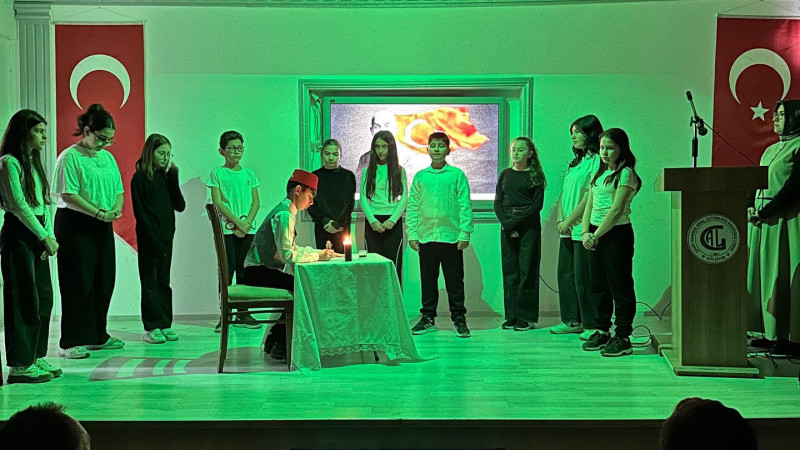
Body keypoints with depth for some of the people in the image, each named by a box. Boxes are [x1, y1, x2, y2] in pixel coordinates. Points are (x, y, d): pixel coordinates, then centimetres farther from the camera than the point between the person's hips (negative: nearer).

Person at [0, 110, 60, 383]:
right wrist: (45, 237, -14)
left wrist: (49, 235, 2)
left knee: (43, 297, 9)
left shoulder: (33, 162, 17)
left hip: (37, 235, 9)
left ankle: (36, 358, 17)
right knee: (24, 299, -7)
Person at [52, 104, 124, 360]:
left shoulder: (107, 157, 14)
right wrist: (98, 213, -21)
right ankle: (71, 342, 0)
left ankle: (97, 336, 22)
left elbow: (118, 189, 16)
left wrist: (117, 208, -5)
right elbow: (68, 194, -16)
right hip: (75, 225, -7)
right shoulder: (70, 156, -9)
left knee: (104, 281, 10)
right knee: (79, 283, -6)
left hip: (103, 227, 7)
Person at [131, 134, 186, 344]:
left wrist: (173, 178, -4)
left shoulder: (165, 177, 10)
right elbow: (140, 212, -10)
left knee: (164, 281, 9)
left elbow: (180, 206, 4)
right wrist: (154, 240, -16)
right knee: (150, 282, 0)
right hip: (149, 239, -6)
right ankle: (151, 328, 2)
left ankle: (165, 324, 14)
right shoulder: (140, 179, -6)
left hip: (166, 237, 6)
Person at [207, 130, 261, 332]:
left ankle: (243, 312, 11)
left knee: (244, 270, 5)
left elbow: (256, 202, 9)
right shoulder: (217, 173, 3)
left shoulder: (249, 173, 12)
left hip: (248, 229, 3)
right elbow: (218, 202, -5)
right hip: (227, 229, -3)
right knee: (227, 269, -7)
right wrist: (238, 222, -12)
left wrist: (247, 223, -7)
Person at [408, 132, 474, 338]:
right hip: (426, 237, 2)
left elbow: (465, 206, 0)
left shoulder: (457, 175, 2)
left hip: (451, 237, -2)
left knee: (454, 280, 2)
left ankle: (459, 318, 10)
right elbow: (412, 207, 10)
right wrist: (412, 234, 3)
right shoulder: (420, 176, 9)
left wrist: (465, 234, -6)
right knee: (428, 280, 8)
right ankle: (428, 318, 17)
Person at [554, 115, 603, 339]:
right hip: (568, 229, 9)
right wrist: (560, 220, 3)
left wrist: (569, 221, -13)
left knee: (583, 277, -6)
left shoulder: (596, 161, -9)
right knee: (565, 275, 11)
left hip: (583, 228, -9)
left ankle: (591, 325, 1)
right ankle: (571, 321, 21)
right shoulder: (575, 162, 18)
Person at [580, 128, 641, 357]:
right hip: (595, 235, 8)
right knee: (597, 285, 11)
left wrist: (597, 235, -16)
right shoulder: (598, 174, 16)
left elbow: (616, 209, -15)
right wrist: (586, 232, -1)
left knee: (620, 285, -4)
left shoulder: (625, 174, -8)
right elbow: (589, 205, 14)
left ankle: (623, 337, 0)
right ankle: (602, 331, 21)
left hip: (617, 233, -8)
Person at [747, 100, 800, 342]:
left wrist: (766, 212, -18)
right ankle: (770, 333, 9)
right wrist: (751, 206, 0)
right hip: (764, 220, 9)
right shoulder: (771, 150, 20)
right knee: (764, 275, 6)